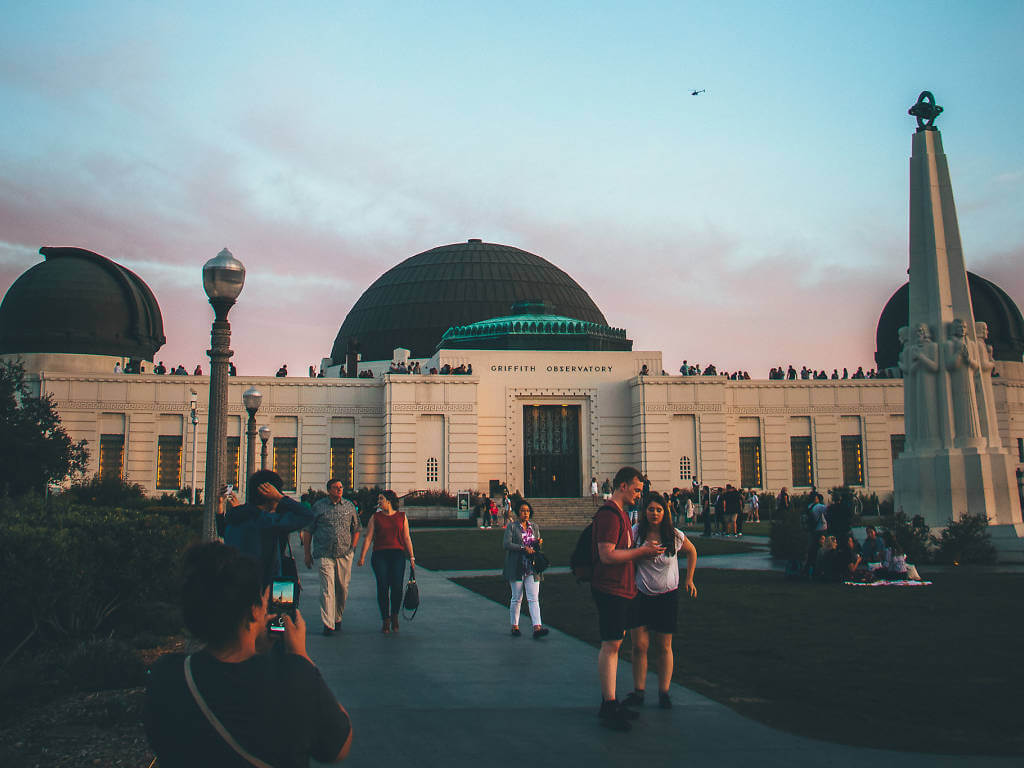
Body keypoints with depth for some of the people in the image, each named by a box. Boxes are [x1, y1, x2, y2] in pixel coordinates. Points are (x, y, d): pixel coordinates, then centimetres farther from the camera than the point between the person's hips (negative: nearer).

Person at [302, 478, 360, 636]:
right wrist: (307, 553, 3)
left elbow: (356, 529, 17)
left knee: (342, 588, 9)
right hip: (324, 554, -3)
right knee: (327, 589, -10)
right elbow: (307, 530, 6)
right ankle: (328, 624, -11)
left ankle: (337, 618, 28)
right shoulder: (318, 506, 3)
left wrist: (352, 548, 8)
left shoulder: (349, 506, 10)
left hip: (345, 554, 3)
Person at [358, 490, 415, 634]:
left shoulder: (401, 516, 11)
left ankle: (394, 616, 12)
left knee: (397, 587, -11)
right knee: (382, 587, -5)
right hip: (379, 555, 1)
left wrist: (411, 557, 7)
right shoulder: (375, 517, 11)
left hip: (397, 554, 0)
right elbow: (368, 537, 6)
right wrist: (362, 556, -2)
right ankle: (385, 620, 5)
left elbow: (406, 538, 11)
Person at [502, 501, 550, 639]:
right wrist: (523, 548, -20)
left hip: (532, 568, 3)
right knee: (516, 598, 5)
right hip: (516, 567, -3)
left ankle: (537, 627, -14)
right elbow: (507, 544, -11)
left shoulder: (534, 526, 13)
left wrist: (538, 543, -5)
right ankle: (514, 626, 18)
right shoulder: (511, 526, 0)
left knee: (534, 598, -6)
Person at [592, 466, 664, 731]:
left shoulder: (620, 513, 18)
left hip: (622, 589, 10)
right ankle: (609, 707, -2)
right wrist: (642, 551, -17)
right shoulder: (609, 514, -16)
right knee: (611, 645, -6)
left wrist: (644, 552, 13)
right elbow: (607, 555, -23)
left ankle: (610, 703, 18)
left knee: (614, 644, 12)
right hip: (610, 589, -10)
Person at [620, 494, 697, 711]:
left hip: (667, 597, 0)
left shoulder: (675, 536, -5)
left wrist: (689, 579, 12)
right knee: (639, 646, -2)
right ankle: (638, 692, 8)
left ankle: (664, 692, 15)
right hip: (641, 595, 0)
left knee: (664, 647, 7)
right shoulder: (636, 532, -8)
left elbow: (691, 552, 14)